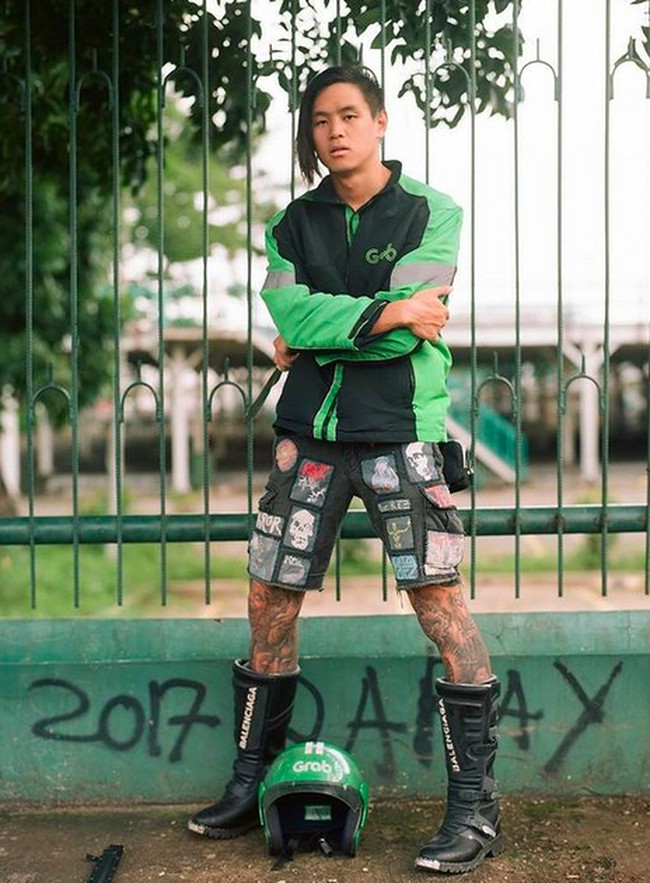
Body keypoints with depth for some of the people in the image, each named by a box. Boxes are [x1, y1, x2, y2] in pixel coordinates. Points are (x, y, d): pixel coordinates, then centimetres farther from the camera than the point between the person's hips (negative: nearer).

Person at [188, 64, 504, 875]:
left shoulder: (432, 213, 2)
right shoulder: (294, 224, 12)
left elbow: (415, 317, -13)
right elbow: (288, 315, -6)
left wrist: (317, 335, -5)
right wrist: (386, 315, -12)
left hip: (399, 428, -4)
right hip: (310, 431, 4)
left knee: (439, 602, -9)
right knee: (270, 603, 7)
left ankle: (476, 809, 0)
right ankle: (250, 785, 22)